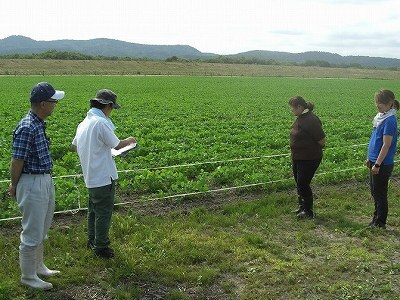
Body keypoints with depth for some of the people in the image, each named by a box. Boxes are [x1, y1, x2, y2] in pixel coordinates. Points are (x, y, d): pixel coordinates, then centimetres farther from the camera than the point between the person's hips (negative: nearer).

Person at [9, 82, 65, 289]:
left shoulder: (39, 123, 7)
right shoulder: (26, 128, -23)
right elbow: (17, 161, -17)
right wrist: (14, 186, -4)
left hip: (45, 181, 10)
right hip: (32, 183, -10)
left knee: (41, 229, 22)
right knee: (32, 232, 3)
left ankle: (38, 266, 39)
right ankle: (28, 276, 19)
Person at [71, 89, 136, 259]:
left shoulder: (84, 122, 8)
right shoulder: (101, 123, -20)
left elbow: (74, 146, 18)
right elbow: (117, 145, -13)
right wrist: (129, 141, 6)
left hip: (90, 176, 9)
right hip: (104, 176, -9)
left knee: (94, 210, 22)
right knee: (104, 213, 3)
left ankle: (92, 241, 36)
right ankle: (101, 247, 14)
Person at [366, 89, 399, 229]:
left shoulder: (390, 120, -18)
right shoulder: (381, 117, 9)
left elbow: (386, 144, -21)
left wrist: (377, 164, -21)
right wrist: (370, 158, 18)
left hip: (383, 164, -9)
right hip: (375, 161, 9)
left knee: (380, 193, 2)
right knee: (375, 192, 18)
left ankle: (380, 223, 15)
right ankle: (377, 219, 31)